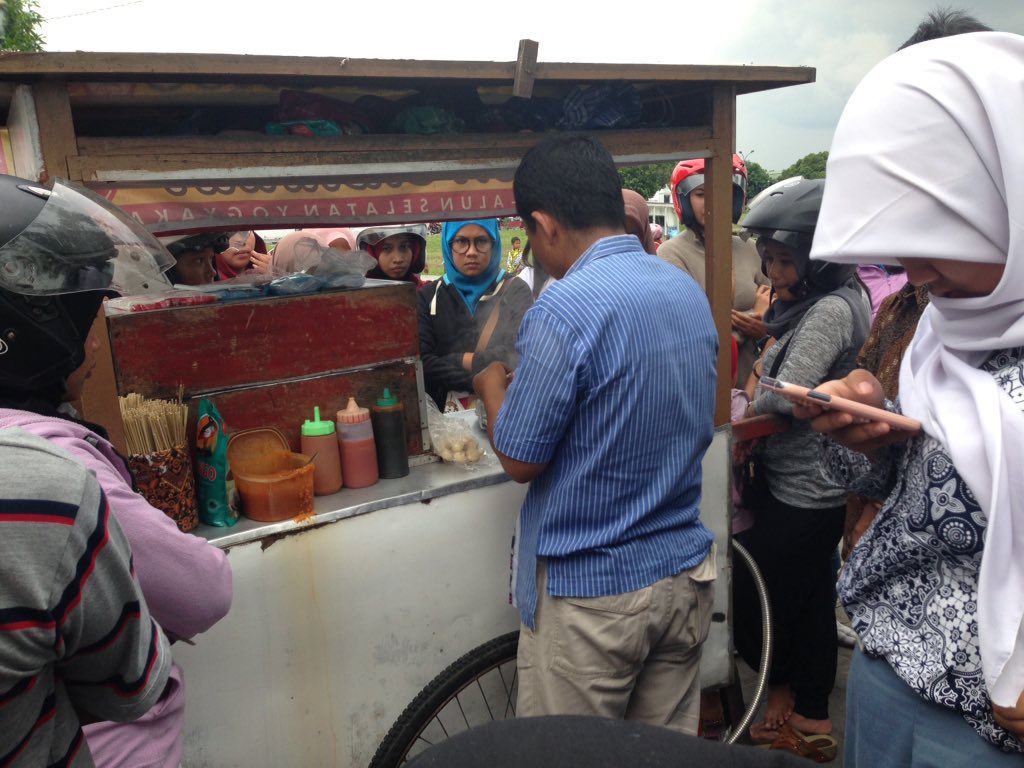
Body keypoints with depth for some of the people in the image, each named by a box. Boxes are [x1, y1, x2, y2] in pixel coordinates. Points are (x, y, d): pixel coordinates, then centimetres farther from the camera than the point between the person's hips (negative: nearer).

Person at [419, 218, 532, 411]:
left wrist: (458, 360, -2)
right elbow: (422, 364, -3)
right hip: (446, 414, 1)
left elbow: (519, 356, -9)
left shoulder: (515, 290, 4)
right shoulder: (429, 296, 8)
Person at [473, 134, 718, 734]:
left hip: (591, 590, -7)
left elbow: (520, 460, -14)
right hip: (688, 573, 7)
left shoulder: (566, 311, -22)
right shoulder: (692, 291, 2)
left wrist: (492, 383, 3)